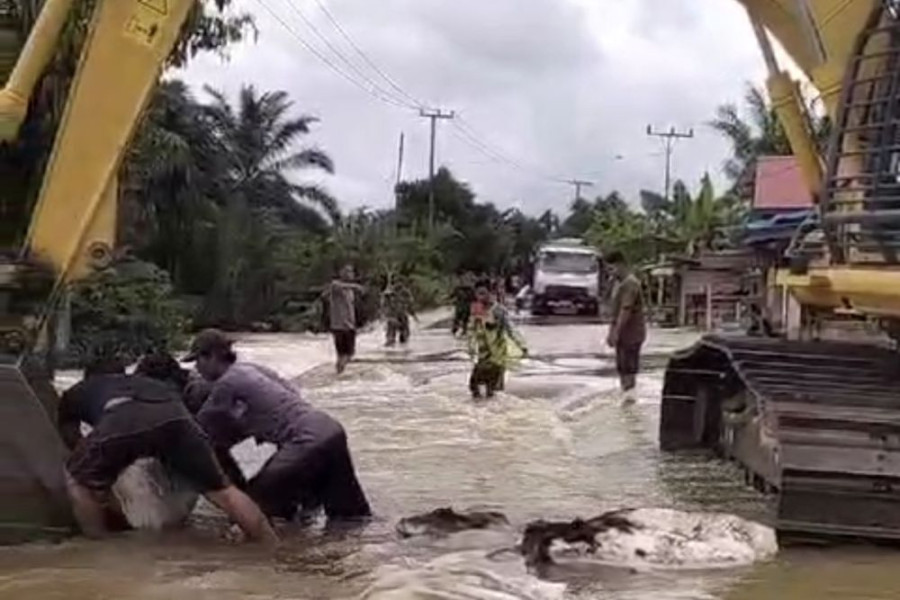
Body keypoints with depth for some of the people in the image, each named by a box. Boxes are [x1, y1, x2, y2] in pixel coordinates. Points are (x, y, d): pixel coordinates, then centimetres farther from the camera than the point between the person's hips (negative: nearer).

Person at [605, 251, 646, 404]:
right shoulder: (619, 283, 14)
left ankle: (629, 393, -3)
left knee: (628, 365, -7)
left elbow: (626, 310, -22)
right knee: (621, 366, 12)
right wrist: (612, 331, 17)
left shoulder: (630, 283, -18)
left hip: (631, 333, -10)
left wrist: (616, 332, -21)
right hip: (622, 333, 10)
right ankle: (625, 394, 18)